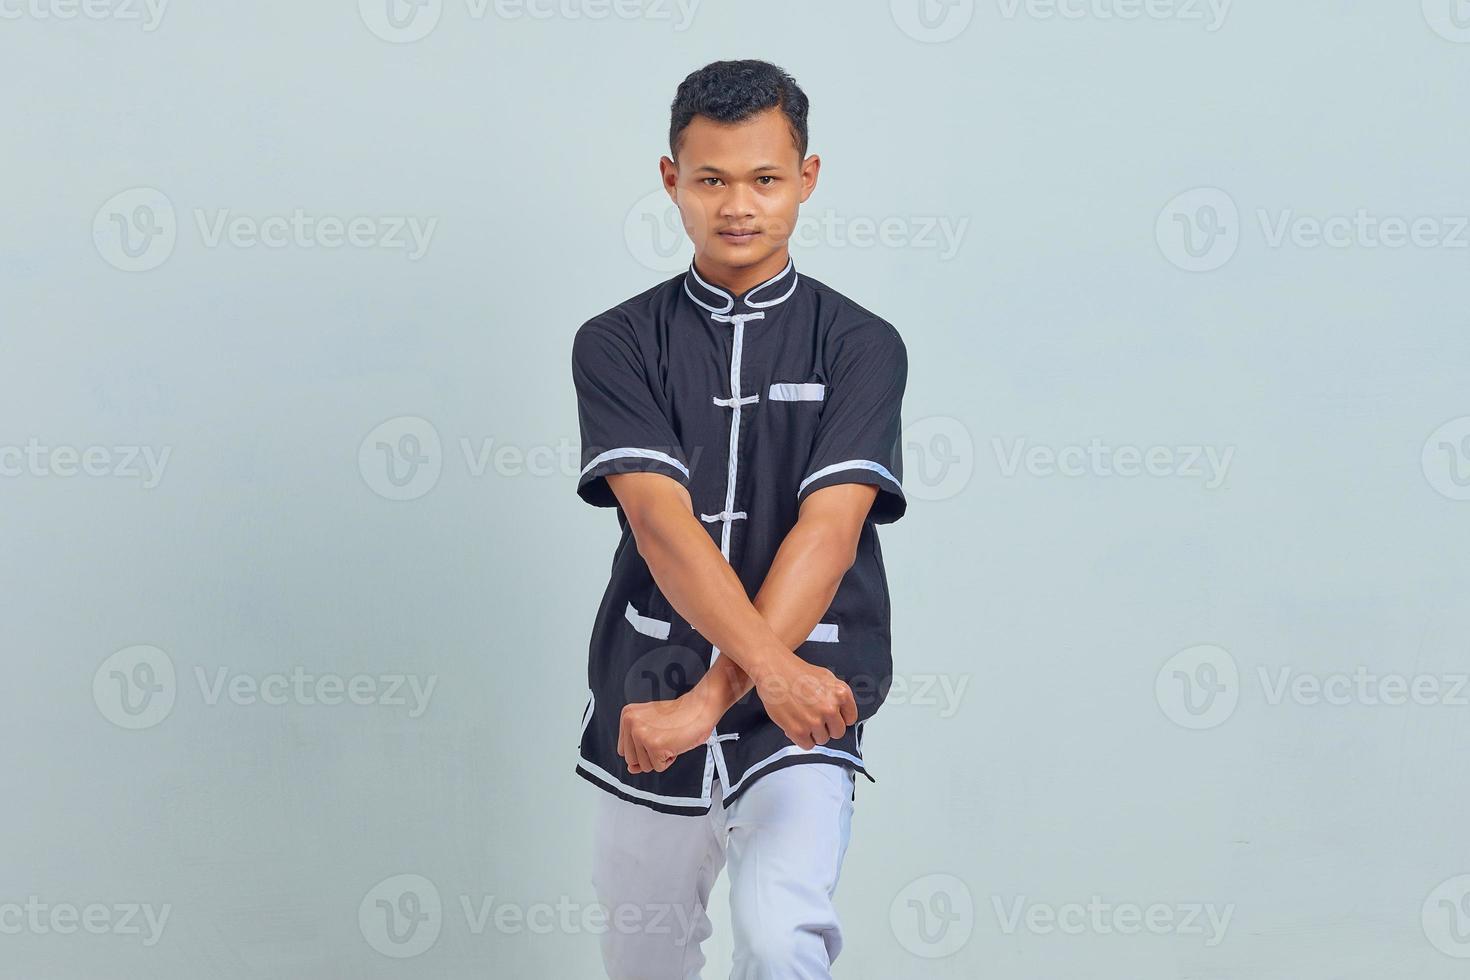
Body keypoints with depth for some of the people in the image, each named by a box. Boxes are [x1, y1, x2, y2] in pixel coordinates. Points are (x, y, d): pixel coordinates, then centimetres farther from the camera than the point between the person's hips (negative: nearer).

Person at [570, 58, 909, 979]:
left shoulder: (861, 345, -1)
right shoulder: (617, 344, 2)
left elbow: (826, 532, -13)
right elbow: (660, 522, -13)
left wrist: (712, 698, -24)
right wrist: (773, 667, -29)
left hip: (805, 699, -2)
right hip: (646, 697, 2)